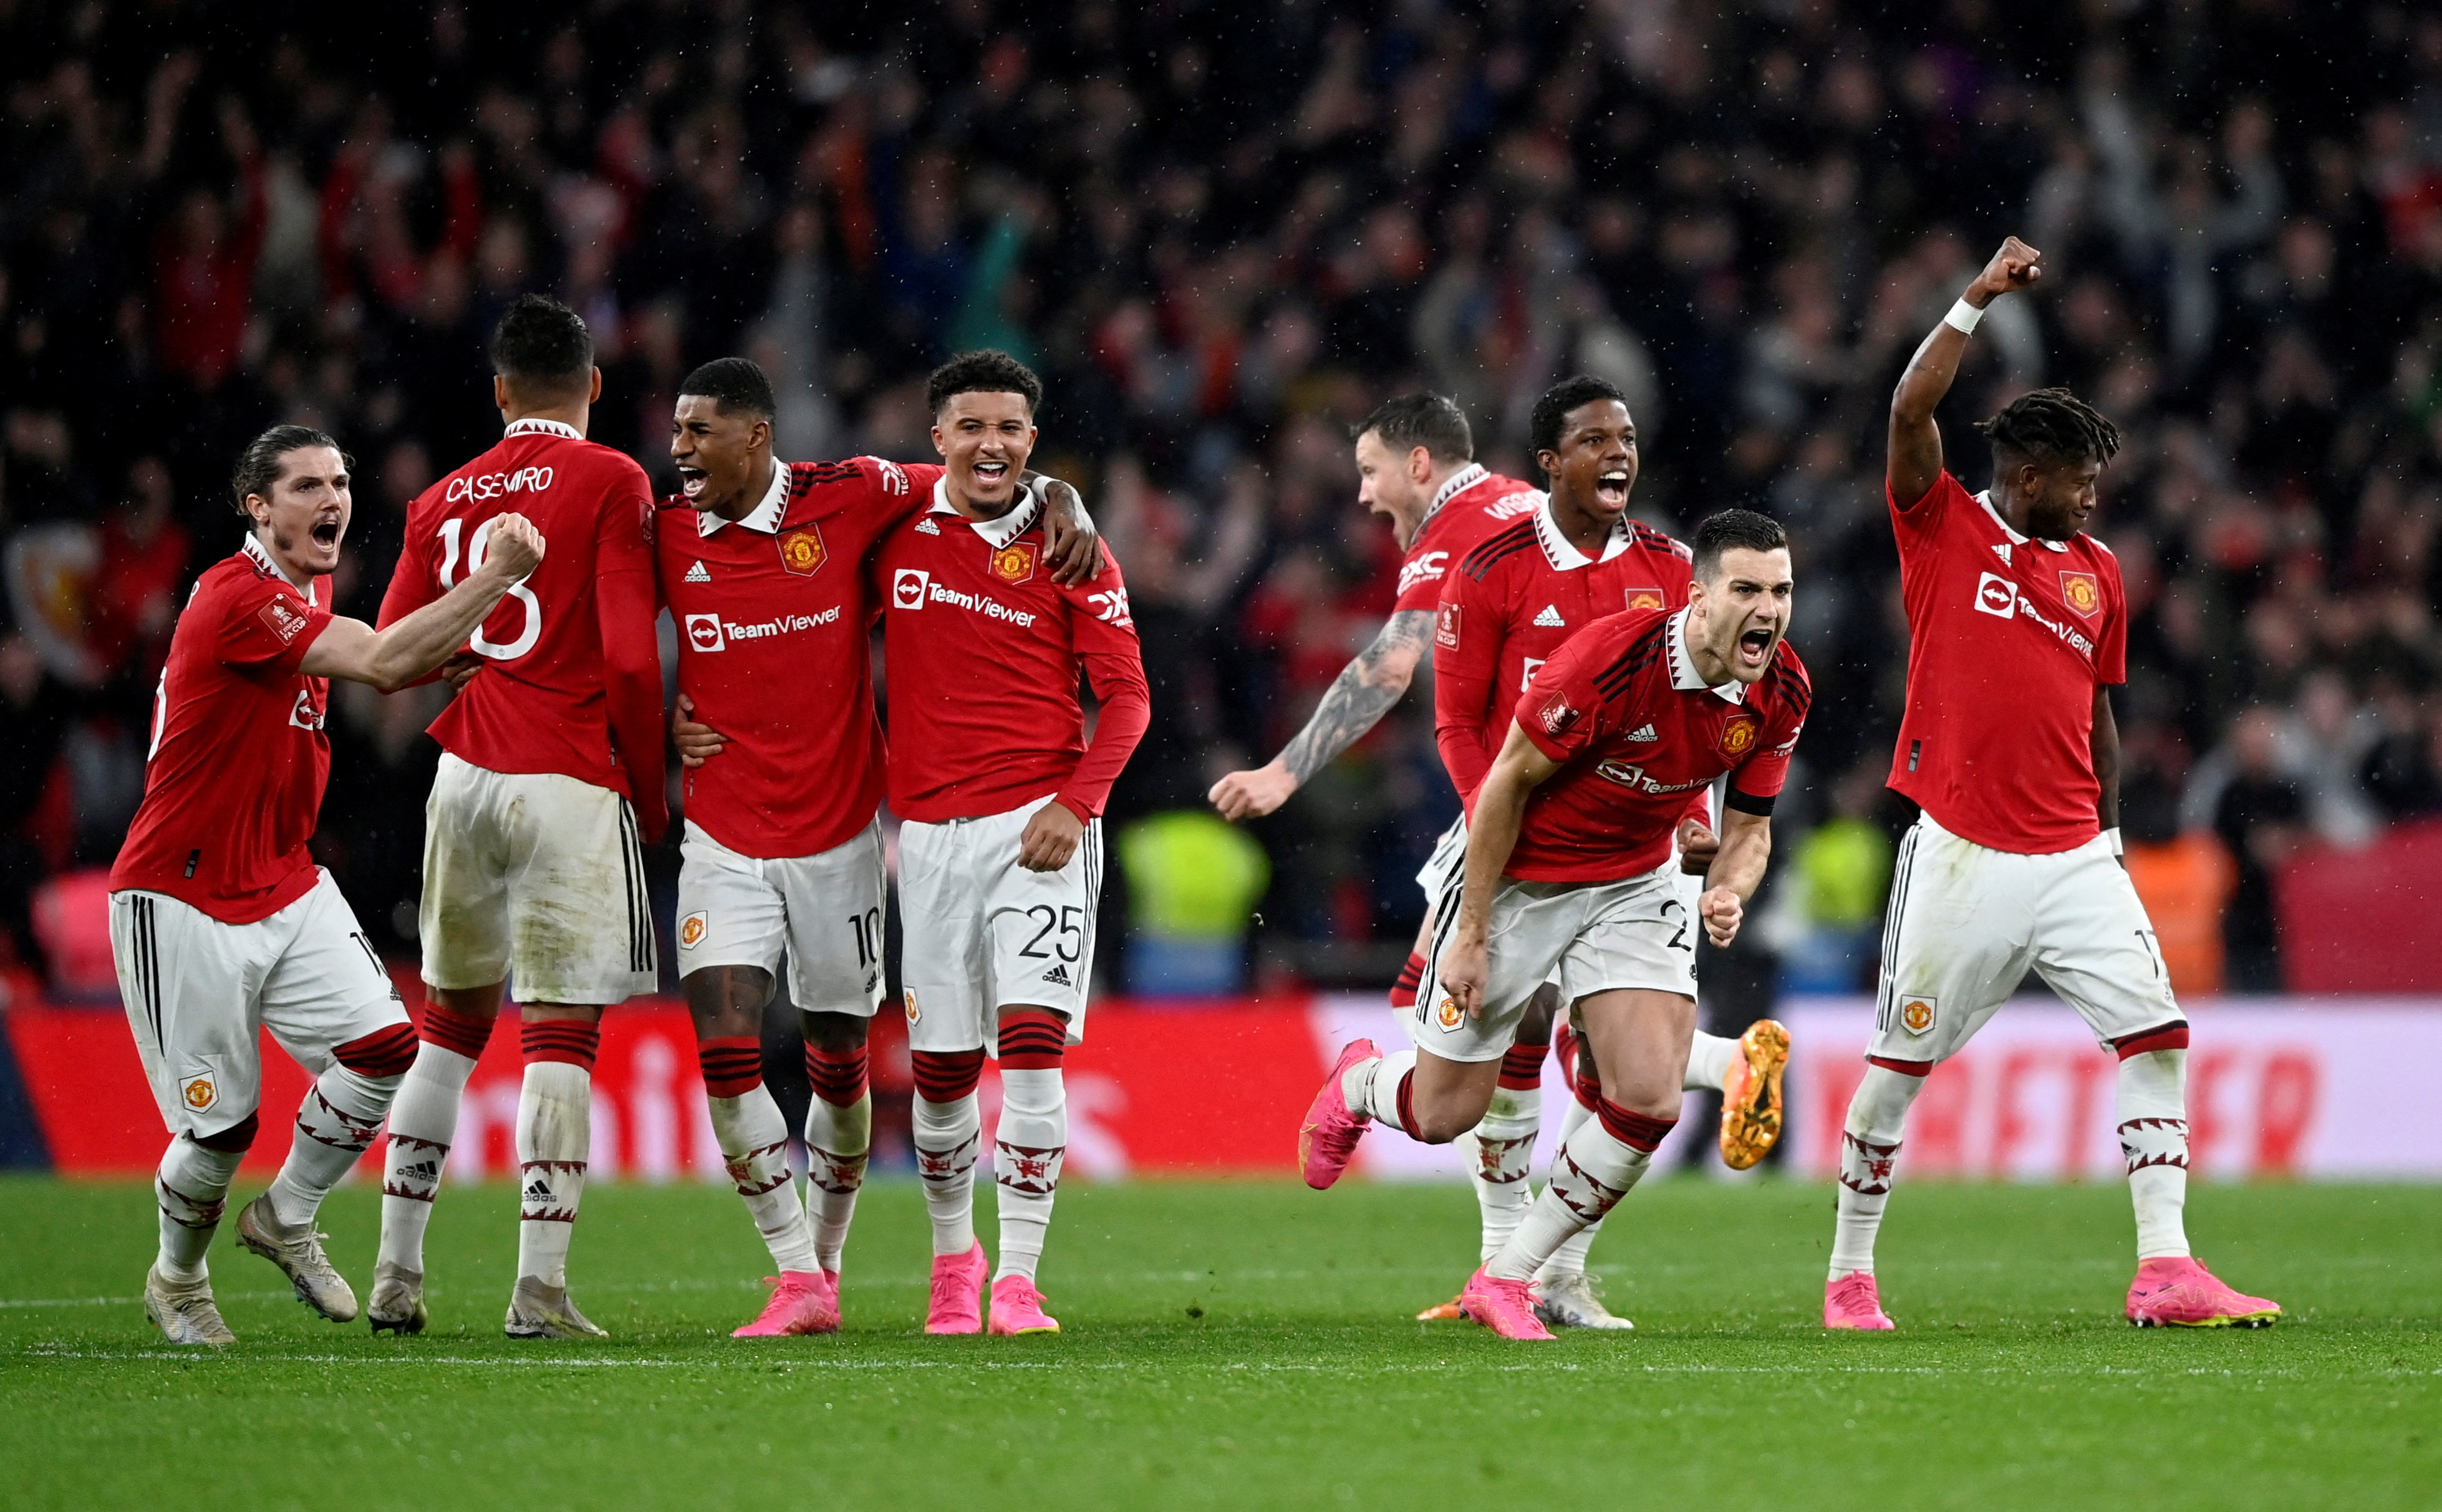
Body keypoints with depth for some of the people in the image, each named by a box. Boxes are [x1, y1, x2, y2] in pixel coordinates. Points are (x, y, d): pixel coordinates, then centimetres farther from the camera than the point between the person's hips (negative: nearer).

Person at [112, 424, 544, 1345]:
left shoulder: (304, 594, 10)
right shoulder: (238, 598, -21)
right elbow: (383, 665, -29)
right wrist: (500, 575, -29)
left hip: (287, 888, 8)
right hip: (184, 900, -8)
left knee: (384, 1044, -11)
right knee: (222, 1123, -5)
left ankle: (287, 1218, 12)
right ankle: (176, 1278, 24)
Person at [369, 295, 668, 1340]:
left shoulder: (444, 500, 10)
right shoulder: (611, 485, -5)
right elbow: (630, 661, -11)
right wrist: (650, 797, 0)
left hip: (464, 777, 5)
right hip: (569, 785, -5)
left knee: (452, 1023, 16)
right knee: (560, 1035, -4)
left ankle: (396, 1274, 17)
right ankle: (539, 1289, -9)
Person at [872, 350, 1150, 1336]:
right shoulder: (896, 535, 6)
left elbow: (1125, 695, 1)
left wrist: (1075, 802, -12)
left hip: (1038, 825, -2)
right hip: (931, 830, 2)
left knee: (1033, 1041, -15)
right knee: (940, 1065, 5)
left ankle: (1018, 1280, -12)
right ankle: (952, 1256, 28)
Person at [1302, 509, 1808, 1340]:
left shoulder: (1780, 694, -12)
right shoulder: (1610, 657, -30)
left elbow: (1750, 828, 3)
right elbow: (1509, 782, -19)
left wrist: (1727, 893, -21)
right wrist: (1471, 934, -16)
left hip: (1634, 884, 4)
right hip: (1518, 880, -4)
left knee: (1650, 1101, -13)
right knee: (1445, 1113, 5)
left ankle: (1506, 1279, 6)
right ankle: (1358, 1085, 44)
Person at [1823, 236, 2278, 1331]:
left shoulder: (2098, 572, 14)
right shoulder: (1944, 529, 1)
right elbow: (1910, 414, -14)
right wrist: (1978, 301, -16)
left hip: (2073, 857, 5)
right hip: (1962, 858, -5)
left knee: (2157, 1035, -7)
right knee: (1901, 1062, 2)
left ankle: (2165, 1270, -8)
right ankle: (1849, 1278, 15)